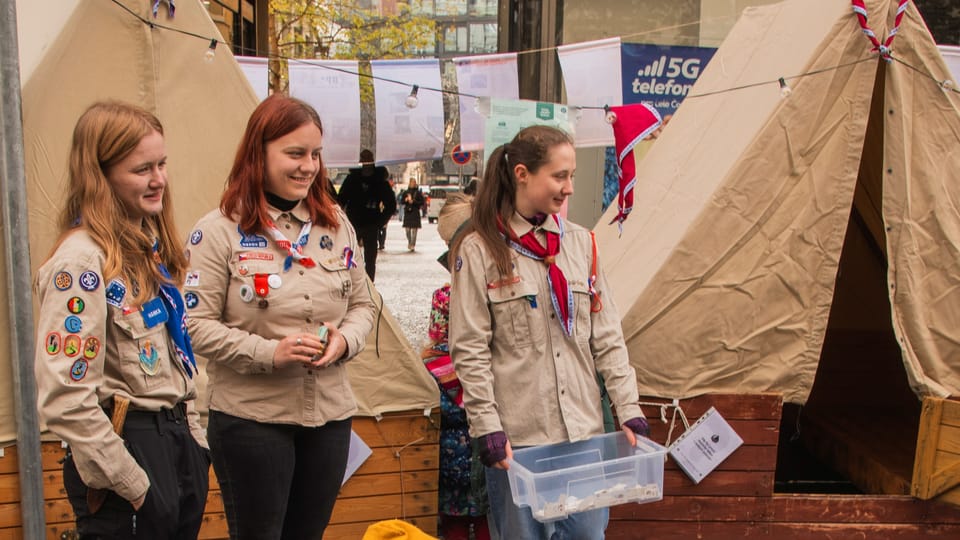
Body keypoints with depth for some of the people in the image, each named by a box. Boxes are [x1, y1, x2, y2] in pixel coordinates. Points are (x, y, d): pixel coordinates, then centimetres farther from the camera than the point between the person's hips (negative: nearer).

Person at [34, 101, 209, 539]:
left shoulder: (150, 246, 8)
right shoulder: (81, 261, -18)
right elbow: (65, 400, -22)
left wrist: (195, 436, 11)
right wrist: (133, 485, -16)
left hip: (178, 440, 8)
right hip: (128, 449, -8)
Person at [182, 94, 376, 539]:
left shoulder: (336, 224, 6)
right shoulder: (219, 230, -9)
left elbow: (362, 304, 11)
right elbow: (197, 325, -11)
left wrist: (345, 340, -9)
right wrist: (268, 352, -21)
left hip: (330, 415, 5)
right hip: (251, 419, -4)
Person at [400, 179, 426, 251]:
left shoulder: (418, 193, 0)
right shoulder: (405, 192, 11)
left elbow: (422, 202, -3)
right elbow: (402, 201, 14)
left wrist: (414, 202, -14)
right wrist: (406, 200, -7)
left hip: (415, 213, -3)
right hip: (407, 213, 3)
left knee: (414, 229, -6)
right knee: (407, 229, 4)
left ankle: (412, 245, -3)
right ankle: (409, 242, 26)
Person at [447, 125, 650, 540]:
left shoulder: (580, 242, 5)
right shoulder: (480, 249, -7)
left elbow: (608, 338, 7)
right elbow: (469, 352, -8)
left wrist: (629, 409, 2)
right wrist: (488, 428, -11)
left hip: (584, 430, 4)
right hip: (518, 439, -4)